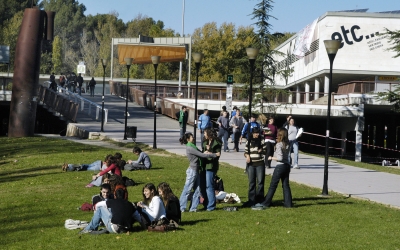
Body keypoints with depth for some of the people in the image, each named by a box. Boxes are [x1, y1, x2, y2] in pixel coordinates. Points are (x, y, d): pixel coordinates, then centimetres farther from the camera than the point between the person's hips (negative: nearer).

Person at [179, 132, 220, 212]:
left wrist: (204, 153, -12)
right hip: (192, 170, -9)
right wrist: (215, 155, -13)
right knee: (187, 189, -3)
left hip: (196, 170, 9)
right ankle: (181, 208, 3)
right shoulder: (189, 148, -15)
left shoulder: (193, 147, 15)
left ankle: (193, 208, 13)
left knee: (197, 190, 8)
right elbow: (202, 155, -18)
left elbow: (200, 155, 11)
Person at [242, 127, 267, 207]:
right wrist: (247, 156, -8)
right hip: (251, 164, 2)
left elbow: (266, 150, 4)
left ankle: (259, 199, 7)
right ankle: (252, 199, 11)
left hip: (260, 164, -2)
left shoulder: (261, 141, 2)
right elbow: (246, 151, 13)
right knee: (251, 182, 5)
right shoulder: (248, 142, 8)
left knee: (260, 182, 0)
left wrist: (262, 150, -16)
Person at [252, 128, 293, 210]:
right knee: (285, 185, 10)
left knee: (273, 185, -2)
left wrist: (271, 158, -6)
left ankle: (265, 203, 3)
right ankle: (288, 203, 9)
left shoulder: (279, 144, -14)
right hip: (287, 165, 7)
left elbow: (280, 158, -21)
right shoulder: (287, 144, 6)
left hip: (280, 166, -7)